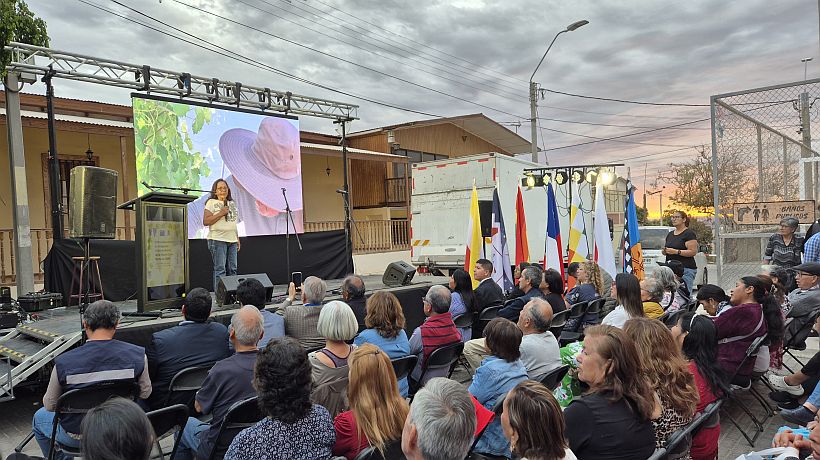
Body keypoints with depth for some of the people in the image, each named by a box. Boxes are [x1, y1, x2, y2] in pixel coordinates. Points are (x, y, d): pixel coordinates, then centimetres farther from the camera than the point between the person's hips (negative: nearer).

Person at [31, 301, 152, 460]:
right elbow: (145, 393, -4)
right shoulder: (138, 355, -20)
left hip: (77, 437, -1)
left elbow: (50, 406, -7)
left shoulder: (62, 363, -22)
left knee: (39, 417, 29)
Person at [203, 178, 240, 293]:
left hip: (232, 240, 6)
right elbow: (205, 221, -11)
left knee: (232, 269, 6)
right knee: (220, 269, -7)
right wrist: (221, 213, -15)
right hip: (218, 240, -6)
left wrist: (237, 239, 18)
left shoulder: (231, 203, 18)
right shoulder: (211, 203, -2)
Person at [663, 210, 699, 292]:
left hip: (686, 269, -7)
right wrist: (664, 251, 5)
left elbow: (693, 251, -12)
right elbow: (665, 249, 28)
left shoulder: (689, 233, -4)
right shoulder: (670, 234, 19)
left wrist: (676, 251, -20)